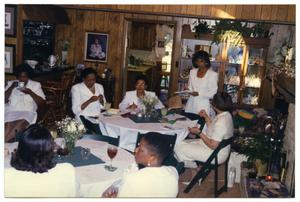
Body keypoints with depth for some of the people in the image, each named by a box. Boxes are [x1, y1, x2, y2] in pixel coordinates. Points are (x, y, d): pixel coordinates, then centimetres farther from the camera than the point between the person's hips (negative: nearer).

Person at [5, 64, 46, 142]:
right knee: (8, 126, -31)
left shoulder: (36, 85, 12)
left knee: (20, 125, -35)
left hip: (27, 112, -2)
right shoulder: (10, 83, 17)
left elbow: (42, 103, 3)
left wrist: (30, 93, -9)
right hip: (10, 111, 2)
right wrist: (11, 88, -4)